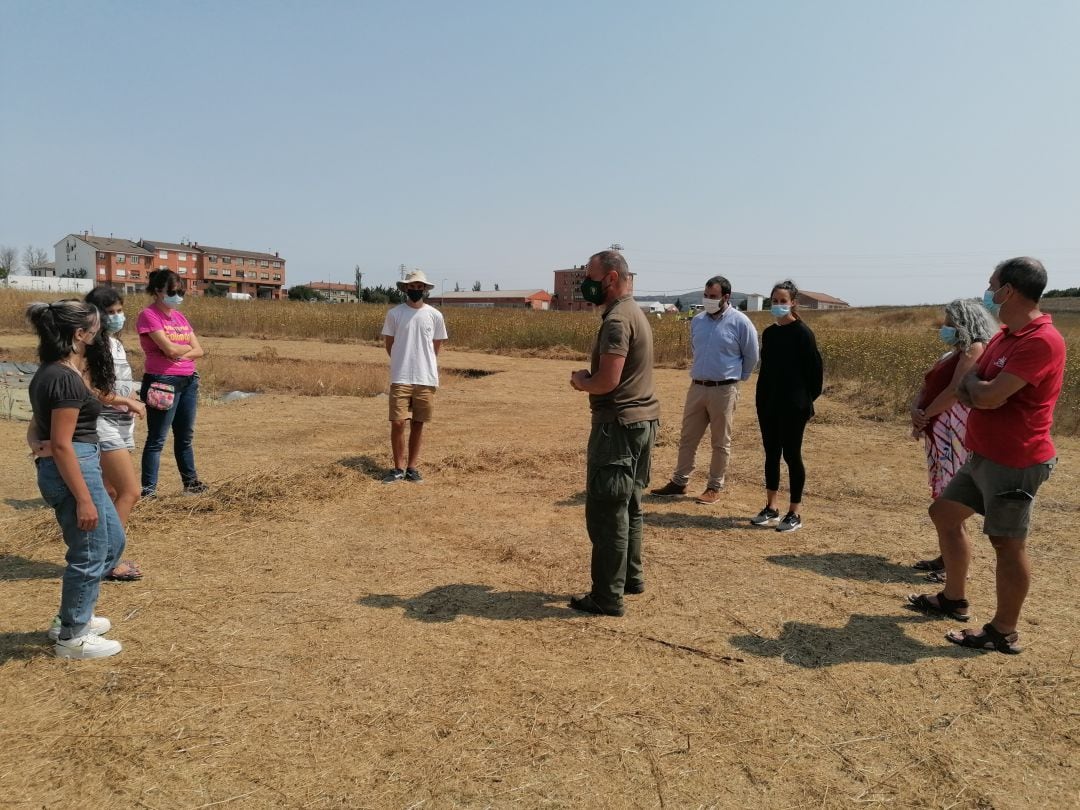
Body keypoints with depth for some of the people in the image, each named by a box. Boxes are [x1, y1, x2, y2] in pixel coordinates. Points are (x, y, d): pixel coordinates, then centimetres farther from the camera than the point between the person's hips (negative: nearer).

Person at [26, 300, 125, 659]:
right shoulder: (65, 378, -21)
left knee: (112, 541, 21)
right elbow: (61, 444, -22)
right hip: (72, 471, -11)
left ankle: (72, 617, 33)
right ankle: (72, 637, 20)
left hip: (80, 467, 11)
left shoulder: (51, 372, 10)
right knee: (90, 554, 4)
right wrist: (84, 500, -21)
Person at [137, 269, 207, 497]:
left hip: (189, 381, 7)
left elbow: (199, 350, 8)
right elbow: (169, 348, -18)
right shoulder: (148, 315, -8)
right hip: (163, 382, -7)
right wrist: (187, 347, 1)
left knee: (185, 436, 15)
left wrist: (180, 353, -10)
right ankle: (148, 489, 2)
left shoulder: (179, 316, 14)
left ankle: (190, 482, 25)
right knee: (156, 439, -3)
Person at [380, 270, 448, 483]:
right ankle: (399, 468, 8)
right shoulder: (394, 313, 1)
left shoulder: (435, 315, 2)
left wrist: (423, 363, 12)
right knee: (397, 423, -5)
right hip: (400, 378, -1)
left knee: (418, 424, 7)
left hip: (426, 379, 1)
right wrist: (403, 363, 11)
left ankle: (412, 467, 15)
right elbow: (388, 344, 10)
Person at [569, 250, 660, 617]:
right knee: (629, 505, 19)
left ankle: (607, 597, 4)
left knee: (606, 511, -4)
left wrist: (581, 381, -5)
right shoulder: (635, 312, 15)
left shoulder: (617, 320, -18)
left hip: (619, 425, -11)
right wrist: (588, 379, 4)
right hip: (642, 420, 11)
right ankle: (631, 577, 31)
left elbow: (607, 381, -25)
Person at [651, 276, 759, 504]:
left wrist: (736, 377, 10)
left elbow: (751, 356, 0)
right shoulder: (697, 320, 5)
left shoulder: (740, 322, -10)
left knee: (721, 443, 6)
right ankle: (679, 482, 21)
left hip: (723, 390, -5)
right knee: (687, 438, 11)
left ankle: (714, 488, 16)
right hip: (697, 387, 5)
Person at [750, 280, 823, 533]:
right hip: (768, 404, 6)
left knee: (791, 455, 1)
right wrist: (761, 400, 9)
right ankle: (771, 509, 22)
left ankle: (794, 514, 11)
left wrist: (808, 401, -9)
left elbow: (814, 368, -9)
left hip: (793, 406, -6)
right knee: (771, 454, 11)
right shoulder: (769, 333, 9)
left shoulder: (802, 332, -9)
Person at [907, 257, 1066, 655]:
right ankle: (953, 599, 32)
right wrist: (977, 391, -12)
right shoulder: (1004, 337, 11)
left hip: (1015, 462, -10)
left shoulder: (1042, 340, -22)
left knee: (1007, 543, 1)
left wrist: (973, 383, -5)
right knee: (944, 513, 17)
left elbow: (988, 395, -27)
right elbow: (964, 389, 11)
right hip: (983, 457, 10)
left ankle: (1004, 633, 16)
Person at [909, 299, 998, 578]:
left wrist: (924, 416, -8)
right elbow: (926, 388, 16)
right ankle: (946, 557, 21)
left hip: (955, 430, -9)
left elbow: (955, 391, -18)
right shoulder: (951, 354, 21)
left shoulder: (975, 348, -7)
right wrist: (915, 410, -5)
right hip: (937, 431, 9)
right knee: (943, 496, 12)